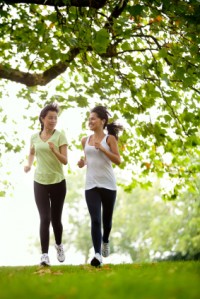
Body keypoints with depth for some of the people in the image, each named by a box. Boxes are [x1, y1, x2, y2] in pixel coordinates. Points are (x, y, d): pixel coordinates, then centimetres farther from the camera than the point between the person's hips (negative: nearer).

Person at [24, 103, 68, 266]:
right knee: (45, 218, -11)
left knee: (56, 218, 9)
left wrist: (54, 150, -28)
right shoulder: (35, 137, 2)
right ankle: (44, 254, -10)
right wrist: (29, 164, 3)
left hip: (58, 182, -1)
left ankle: (59, 245, 37)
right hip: (40, 183, 1)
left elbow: (65, 161, -11)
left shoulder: (60, 136, -7)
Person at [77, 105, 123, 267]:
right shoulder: (85, 140, 9)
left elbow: (118, 160, -9)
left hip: (108, 184, -2)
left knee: (107, 218, 13)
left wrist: (102, 148, -20)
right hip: (91, 185, 2)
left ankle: (105, 241, 44)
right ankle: (97, 254, -18)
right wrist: (83, 162, 0)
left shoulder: (110, 138, -3)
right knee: (95, 220, -12)